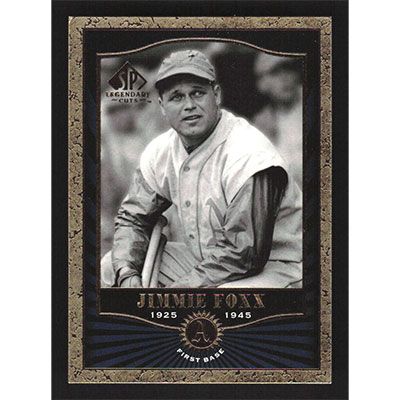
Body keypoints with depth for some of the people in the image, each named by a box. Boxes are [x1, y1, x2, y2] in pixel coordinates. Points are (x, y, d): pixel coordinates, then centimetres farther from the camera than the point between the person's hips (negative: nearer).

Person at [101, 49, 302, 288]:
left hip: (270, 267, -7)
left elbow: (243, 254, -24)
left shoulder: (248, 154, -23)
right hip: (205, 261, 8)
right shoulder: (161, 151, 1)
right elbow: (133, 218, 11)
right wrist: (127, 275, -8)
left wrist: (177, 288, -23)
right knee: (111, 267, 0)